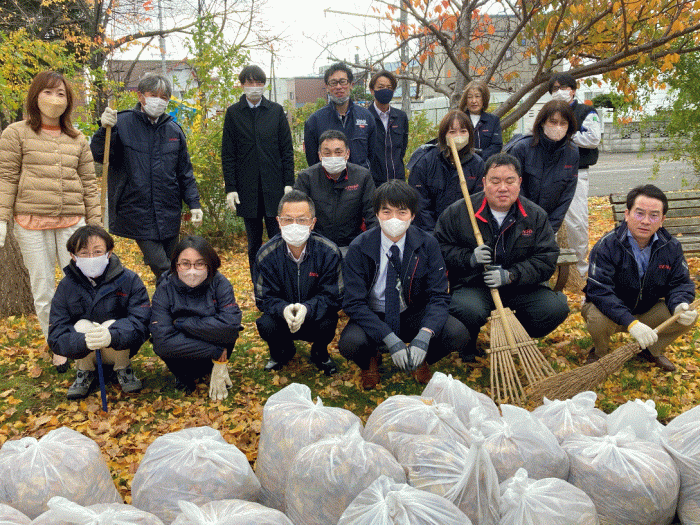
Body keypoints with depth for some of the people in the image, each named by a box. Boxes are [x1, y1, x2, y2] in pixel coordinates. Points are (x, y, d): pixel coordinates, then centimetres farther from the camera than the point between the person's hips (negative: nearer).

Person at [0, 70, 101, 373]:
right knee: (43, 291, 5)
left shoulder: (78, 140, 13)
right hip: (32, 223, -1)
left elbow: (89, 184, 13)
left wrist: (95, 226, 9)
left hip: (72, 222, 2)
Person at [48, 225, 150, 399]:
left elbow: (141, 322, -25)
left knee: (112, 325, -29)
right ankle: (85, 373, 0)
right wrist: (84, 342, -40)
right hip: (84, 354, 1)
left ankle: (123, 369, -1)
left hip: (120, 350, -1)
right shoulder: (66, 286, -12)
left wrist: (111, 336, -45)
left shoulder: (129, 280, -15)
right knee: (82, 325, -27)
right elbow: (56, 337, -17)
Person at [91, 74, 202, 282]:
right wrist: (105, 129, -27)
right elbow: (98, 155, -10)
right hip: (137, 214, -4)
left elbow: (185, 173, 14)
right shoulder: (123, 124, -3)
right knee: (161, 269, -10)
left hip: (170, 214, 4)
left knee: (169, 269, 12)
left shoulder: (174, 130, 9)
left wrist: (194, 204, 7)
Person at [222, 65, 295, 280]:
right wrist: (230, 188, -4)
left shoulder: (276, 111, 7)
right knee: (254, 244, 9)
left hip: (274, 188, 0)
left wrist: (289, 183, -2)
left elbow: (287, 150, 6)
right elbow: (227, 155, 3)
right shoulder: (233, 113, 5)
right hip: (247, 189, 0)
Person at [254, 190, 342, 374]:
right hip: (282, 316, 1)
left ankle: (320, 353, 6)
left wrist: (307, 309, -36)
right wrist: (284, 310, -34)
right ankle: (282, 352, 10)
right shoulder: (266, 255, -14)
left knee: (327, 323, -33)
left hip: (316, 316, -1)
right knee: (265, 325, -29)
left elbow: (332, 297, -15)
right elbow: (265, 298, -10)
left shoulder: (329, 252, -17)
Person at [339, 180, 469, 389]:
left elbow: (438, 296, -11)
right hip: (373, 318, -1)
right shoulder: (359, 248, -15)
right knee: (350, 343, -33)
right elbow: (354, 303, -18)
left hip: (413, 316, 2)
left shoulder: (427, 244, -10)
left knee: (457, 334, -24)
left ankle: (421, 360, 11)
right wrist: (391, 340, -31)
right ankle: (370, 361, 7)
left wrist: (424, 336, -31)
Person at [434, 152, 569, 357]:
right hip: (473, 286, -3)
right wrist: (469, 259, -17)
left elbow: (547, 258, -1)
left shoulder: (535, 215, 3)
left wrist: (511, 275, -17)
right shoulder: (459, 212, -2)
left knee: (556, 308, -20)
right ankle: (468, 341, 4)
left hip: (521, 287, 3)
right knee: (468, 311, -36)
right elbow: (440, 247, 2)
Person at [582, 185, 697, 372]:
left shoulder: (671, 247, -6)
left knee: (687, 317, -15)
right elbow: (599, 291, -30)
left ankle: (652, 350, 15)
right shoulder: (607, 246, -23)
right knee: (598, 320, -37)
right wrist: (630, 322, -43)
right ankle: (600, 352, 1)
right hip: (611, 312, -4)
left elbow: (681, 283, 0)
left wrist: (679, 305, -26)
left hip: (647, 311, 5)